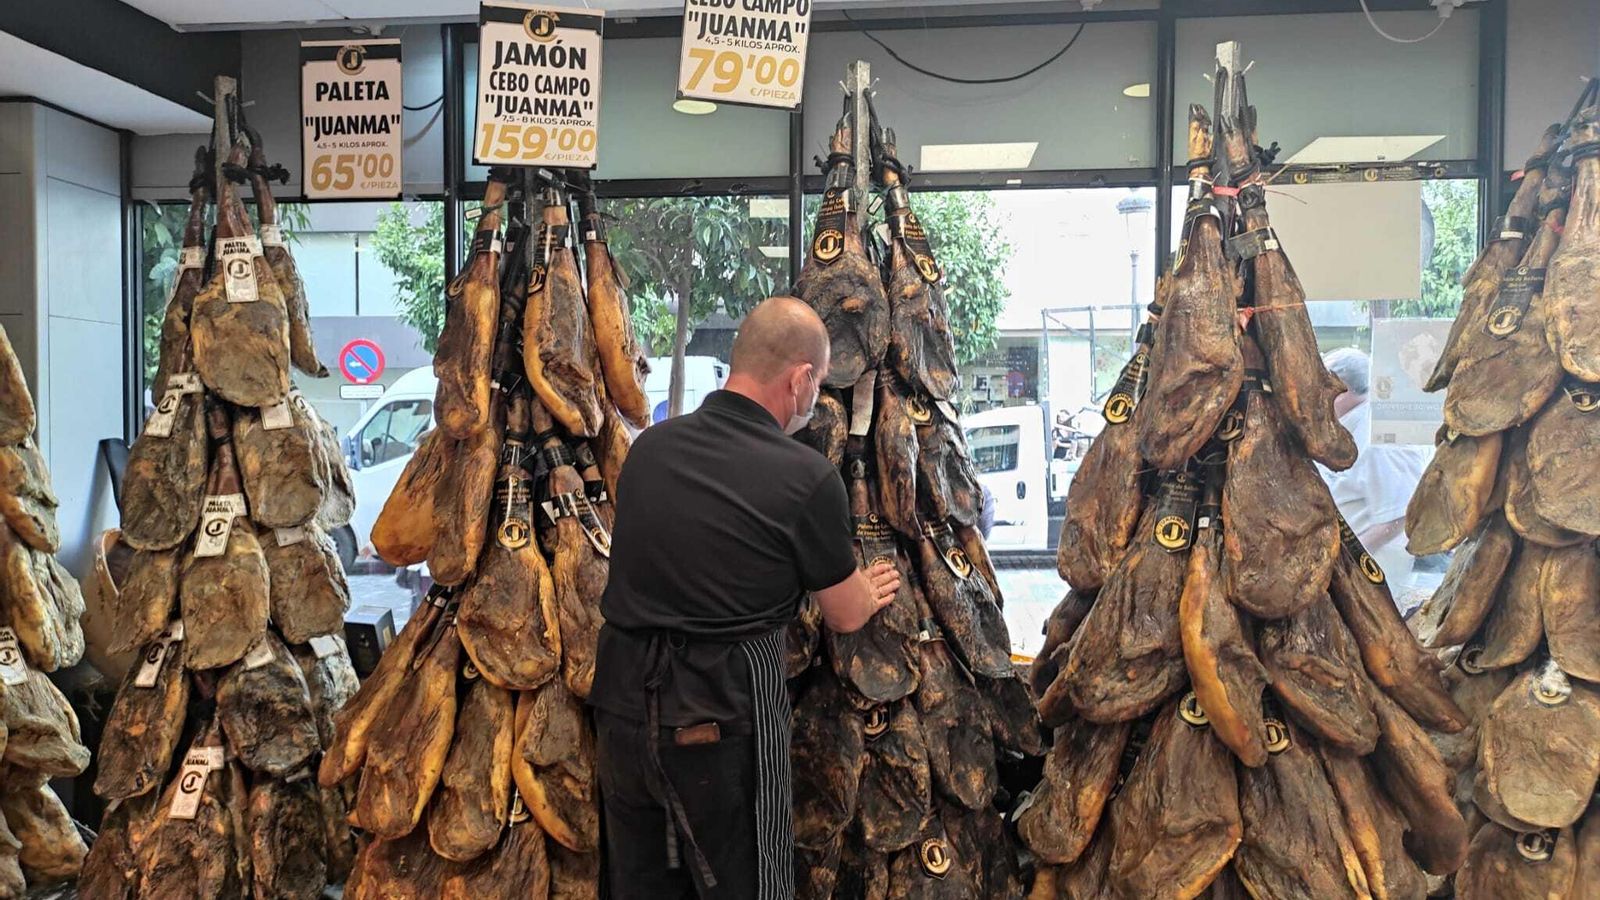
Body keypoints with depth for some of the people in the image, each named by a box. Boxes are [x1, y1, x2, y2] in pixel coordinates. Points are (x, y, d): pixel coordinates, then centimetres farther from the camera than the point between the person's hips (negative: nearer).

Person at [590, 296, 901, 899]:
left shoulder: (649, 446, 1)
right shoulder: (809, 478, -14)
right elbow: (846, 617, 0)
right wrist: (870, 592, 25)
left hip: (623, 700, 6)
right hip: (723, 714, -5)